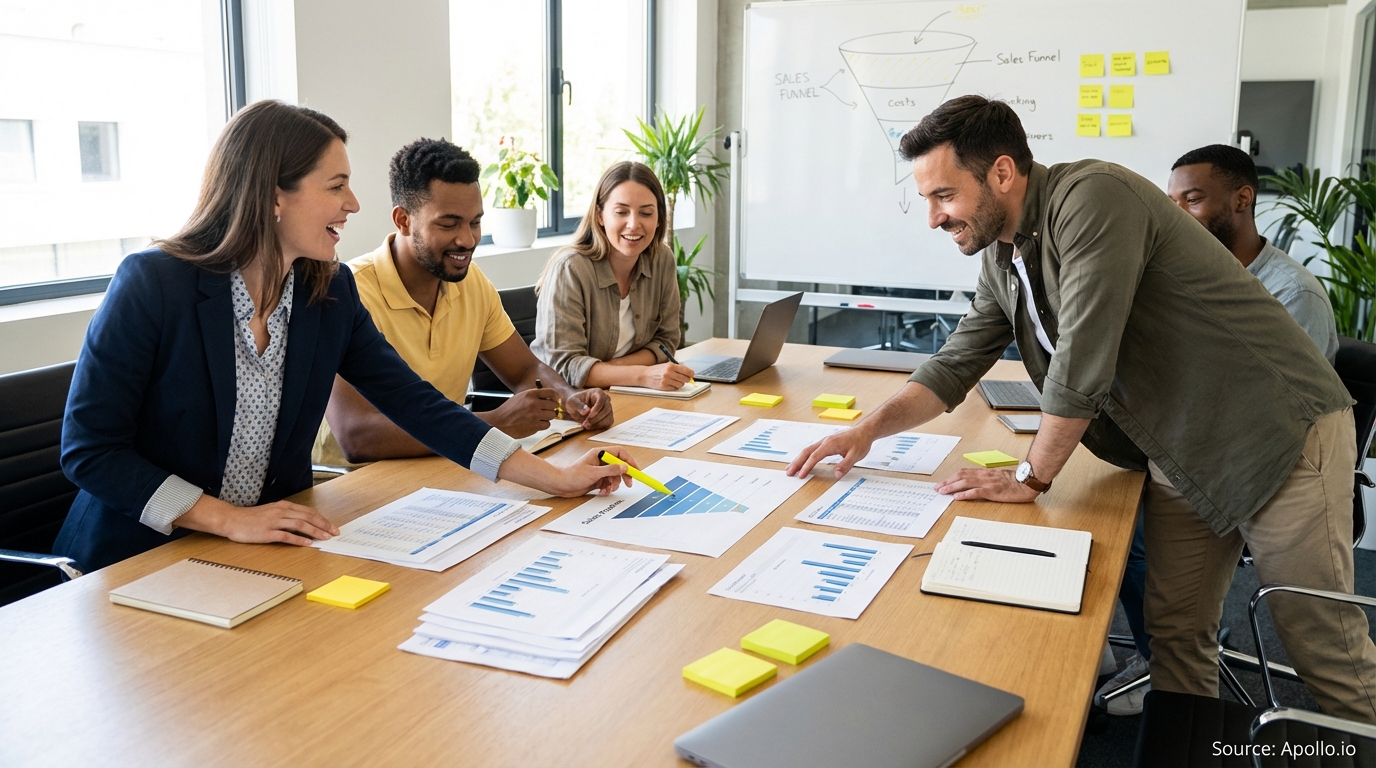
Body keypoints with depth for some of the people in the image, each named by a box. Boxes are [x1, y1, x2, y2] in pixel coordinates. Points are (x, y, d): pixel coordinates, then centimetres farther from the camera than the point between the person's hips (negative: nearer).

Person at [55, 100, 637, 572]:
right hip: (137, 559, -4)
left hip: (267, 556, 4)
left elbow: (415, 404, -1)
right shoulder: (151, 284, -17)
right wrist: (229, 519, -21)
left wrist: (558, 478, -6)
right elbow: (88, 449, -14)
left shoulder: (331, 293, -1)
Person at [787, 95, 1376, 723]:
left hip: (1278, 431, -7)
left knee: (1324, 652, 2)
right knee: (1173, 633, 10)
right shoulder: (1001, 258, 4)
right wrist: (868, 429, -4)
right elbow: (955, 365, 10)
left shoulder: (1093, 200, -24)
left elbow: (1083, 362, -26)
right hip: (1180, 454, 8)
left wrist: (1031, 479, -16)